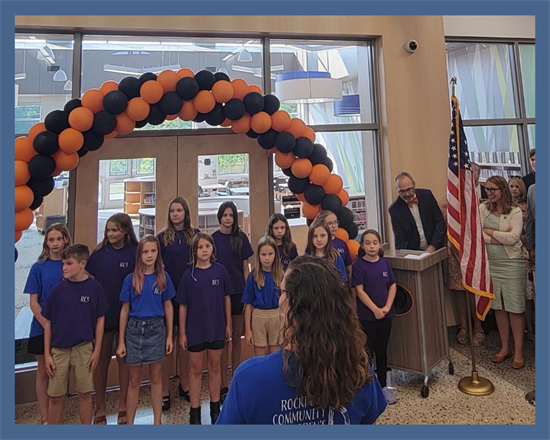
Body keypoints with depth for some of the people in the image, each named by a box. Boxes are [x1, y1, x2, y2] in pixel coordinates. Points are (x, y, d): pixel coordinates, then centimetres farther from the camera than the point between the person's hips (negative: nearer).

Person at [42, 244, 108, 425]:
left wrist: (97, 350, -3)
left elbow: (100, 320, -3)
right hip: (59, 350, 1)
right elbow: (48, 323, 1)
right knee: (56, 396, 12)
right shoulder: (57, 290, -6)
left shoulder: (95, 288, -9)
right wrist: (47, 353, 0)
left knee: (85, 393, 12)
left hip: (84, 348, -1)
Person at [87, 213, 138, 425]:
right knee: (102, 360, 13)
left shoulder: (134, 253, -7)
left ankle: (123, 406, 30)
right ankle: (100, 408, 29)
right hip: (102, 314, 1)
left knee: (124, 359, 12)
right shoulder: (98, 252, -3)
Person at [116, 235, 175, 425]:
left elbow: (168, 307, 2)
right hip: (134, 330, 0)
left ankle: (157, 420, 27)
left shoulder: (163, 277, -3)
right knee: (134, 380, 11)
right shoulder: (131, 279, -5)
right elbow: (124, 310, 0)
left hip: (156, 330, 1)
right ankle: (129, 421, 28)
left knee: (156, 377, 12)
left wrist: (169, 336, 2)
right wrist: (121, 342, -1)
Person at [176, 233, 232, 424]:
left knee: (215, 367, 15)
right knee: (196, 369, 12)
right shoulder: (189, 274, -8)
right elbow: (183, 306, -3)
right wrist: (182, 332, -3)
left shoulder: (220, 270, -7)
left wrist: (228, 324, 3)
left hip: (216, 327, 1)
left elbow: (226, 298, 1)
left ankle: (215, 408, 33)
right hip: (195, 329, -1)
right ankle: (194, 411, 27)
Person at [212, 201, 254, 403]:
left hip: (239, 291, 1)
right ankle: (224, 384, 16)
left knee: (237, 337, 12)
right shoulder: (212, 239, -1)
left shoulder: (241, 237, 1)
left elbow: (245, 267, 4)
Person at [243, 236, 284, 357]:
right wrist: (247, 329, -4)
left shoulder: (281, 275, -4)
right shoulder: (253, 276, -7)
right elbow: (248, 304, -3)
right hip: (258, 317, -1)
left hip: (277, 317, 1)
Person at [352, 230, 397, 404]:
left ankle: (383, 386, 29)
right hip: (367, 315, -4)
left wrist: (387, 307, -9)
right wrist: (375, 309, -17)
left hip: (385, 314, 4)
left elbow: (393, 285, 3)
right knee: (367, 352, 4)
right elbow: (359, 290, -13)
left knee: (382, 351, 15)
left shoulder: (385, 263, 2)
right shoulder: (358, 265, -11)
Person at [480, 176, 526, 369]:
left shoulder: (515, 211, -4)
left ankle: (518, 351, 17)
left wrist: (489, 232, -8)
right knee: (498, 306, 11)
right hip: (490, 263, 3)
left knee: (515, 307, 3)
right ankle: (504, 347, 25)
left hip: (511, 264, -3)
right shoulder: (483, 208, 3)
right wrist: (501, 237, -13)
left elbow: (513, 238, -16)